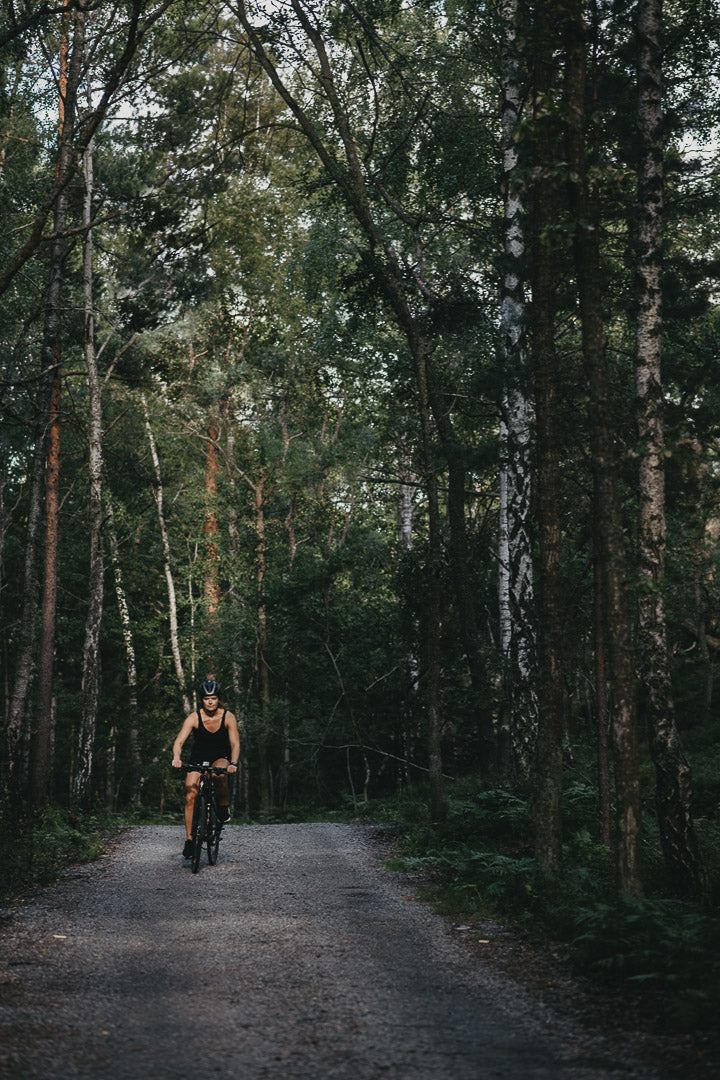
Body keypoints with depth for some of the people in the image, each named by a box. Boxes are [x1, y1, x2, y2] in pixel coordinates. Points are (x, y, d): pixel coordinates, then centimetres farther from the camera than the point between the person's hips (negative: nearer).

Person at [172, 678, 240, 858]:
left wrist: (233, 764, -41)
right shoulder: (194, 718, -17)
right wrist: (176, 758, -46)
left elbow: (235, 743, -23)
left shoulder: (228, 717, -16)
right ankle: (189, 840, -4)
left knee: (219, 774, -37)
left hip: (221, 758, -1)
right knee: (190, 797, -15)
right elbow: (179, 741, -25)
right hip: (198, 759, 1)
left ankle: (224, 807, -11)